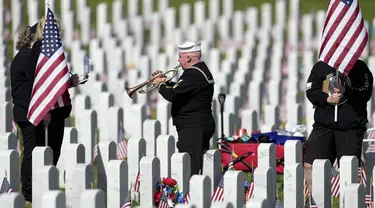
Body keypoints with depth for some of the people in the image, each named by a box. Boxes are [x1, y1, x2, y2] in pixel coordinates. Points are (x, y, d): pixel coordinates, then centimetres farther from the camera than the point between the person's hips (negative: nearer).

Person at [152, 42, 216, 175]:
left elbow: (173, 95, -25)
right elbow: (180, 89, 25)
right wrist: (165, 82, 13)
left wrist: (160, 85, -7)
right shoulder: (202, 70, 16)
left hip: (193, 128, -11)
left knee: (190, 168, -13)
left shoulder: (193, 75, -18)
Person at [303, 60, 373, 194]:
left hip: (351, 128, -2)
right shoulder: (321, 67, 7)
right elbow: (311, 91, 2)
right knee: (309, 165, -5)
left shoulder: (359, 68, 1)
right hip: (324, 125, 2)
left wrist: (345, 91, -21)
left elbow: (365, 94, -6)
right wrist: (327, 98, -15)